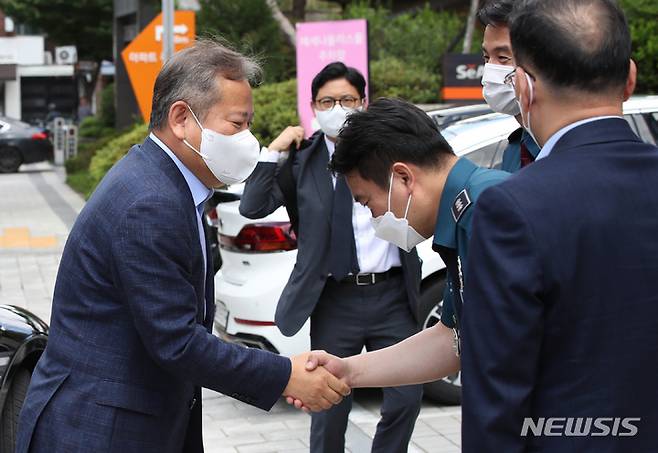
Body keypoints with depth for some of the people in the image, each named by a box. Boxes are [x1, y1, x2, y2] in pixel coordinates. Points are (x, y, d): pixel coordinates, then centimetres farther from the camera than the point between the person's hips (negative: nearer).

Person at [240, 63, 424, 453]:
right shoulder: (303, 160, 3)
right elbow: (252, 207, -6)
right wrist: (273, 151, -10)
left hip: (392, 295, 1)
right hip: (336, 300, -1)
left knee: (407, 398, 6)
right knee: (331, 406, 9)